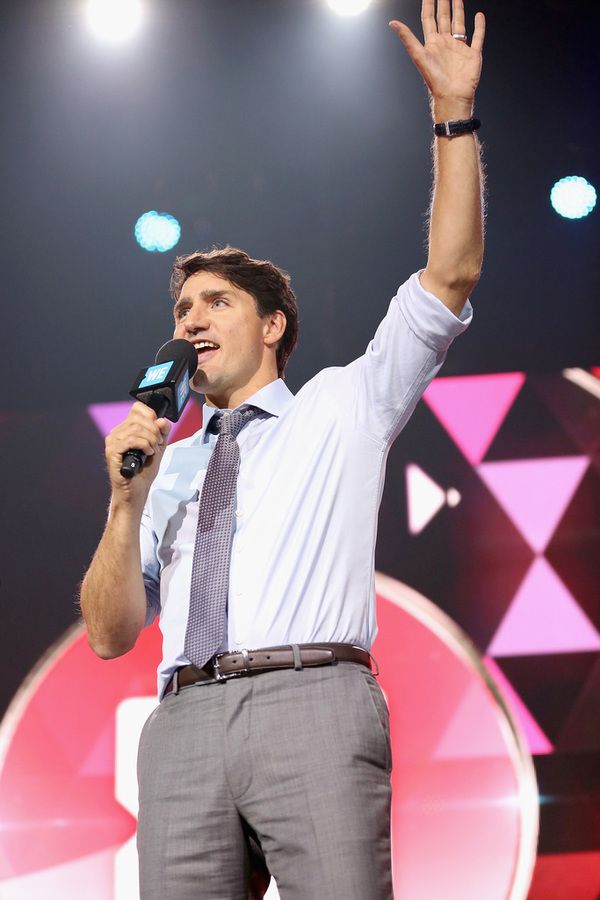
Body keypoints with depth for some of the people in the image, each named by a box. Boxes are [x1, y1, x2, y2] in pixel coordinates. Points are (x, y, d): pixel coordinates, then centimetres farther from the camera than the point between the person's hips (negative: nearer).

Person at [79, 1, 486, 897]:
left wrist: (454, 114, 7)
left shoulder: (343, 406, 23)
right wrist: (127, 503, 5)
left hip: (312, 700, -3)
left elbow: (450, 278, 13)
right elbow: (109, 635, 20)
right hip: (185, 721, 3)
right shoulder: (170, 466, 28)